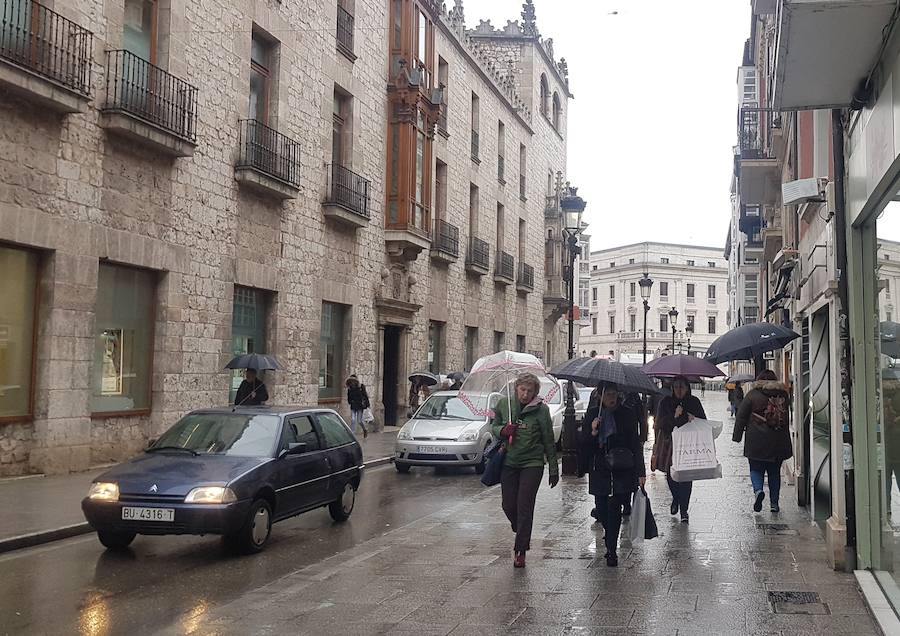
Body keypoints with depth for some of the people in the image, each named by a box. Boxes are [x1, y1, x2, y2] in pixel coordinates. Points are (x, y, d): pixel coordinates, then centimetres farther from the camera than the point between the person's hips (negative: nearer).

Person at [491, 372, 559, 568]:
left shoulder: (541, 409, -8)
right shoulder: (504, 404, 1)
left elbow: (549, 441, -1)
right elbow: (494, 426, 14)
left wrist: (554, 469, 2)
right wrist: (503, 431, -11)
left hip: (532, 464, -3)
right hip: (509, 462, 3)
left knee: (524, 508, -5)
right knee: (508, 505, 8)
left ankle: (521, 551, 5)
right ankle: (523, 535, 37)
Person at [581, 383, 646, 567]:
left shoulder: (628, 414, 0)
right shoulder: (592, 414, 5)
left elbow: (636, 445, 0)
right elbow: (583, 444, 5)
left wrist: (641, 472, -5)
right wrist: (592, 433, -17)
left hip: (622, 471, -2)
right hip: (599, 471, 2)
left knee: (614, 509, -9)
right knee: (602, 511, 6)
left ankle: (611, 551, 1)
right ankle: (611, 537, 37)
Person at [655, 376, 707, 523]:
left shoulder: (694, 402, 4)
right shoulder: (666, 402, 1)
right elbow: (660, 423, -6)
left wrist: (694, 419, -12)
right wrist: (674, 416, -20)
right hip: (670, 443, 0)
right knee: (671, 476, 3)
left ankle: (684, 510, 8)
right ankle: (676, 499, 35)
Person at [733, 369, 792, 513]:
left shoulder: (753, 395, -3)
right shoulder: (783, 395, 7)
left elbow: (741, 417, -3)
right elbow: (787, 419, 18)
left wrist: (737, 436, 4)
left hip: (756, 442, -3)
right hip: (778, 442, 3)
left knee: (756, 469, 5)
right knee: (774, 472, 13)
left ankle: (758, 490, -22)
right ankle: (774, 503, 12)